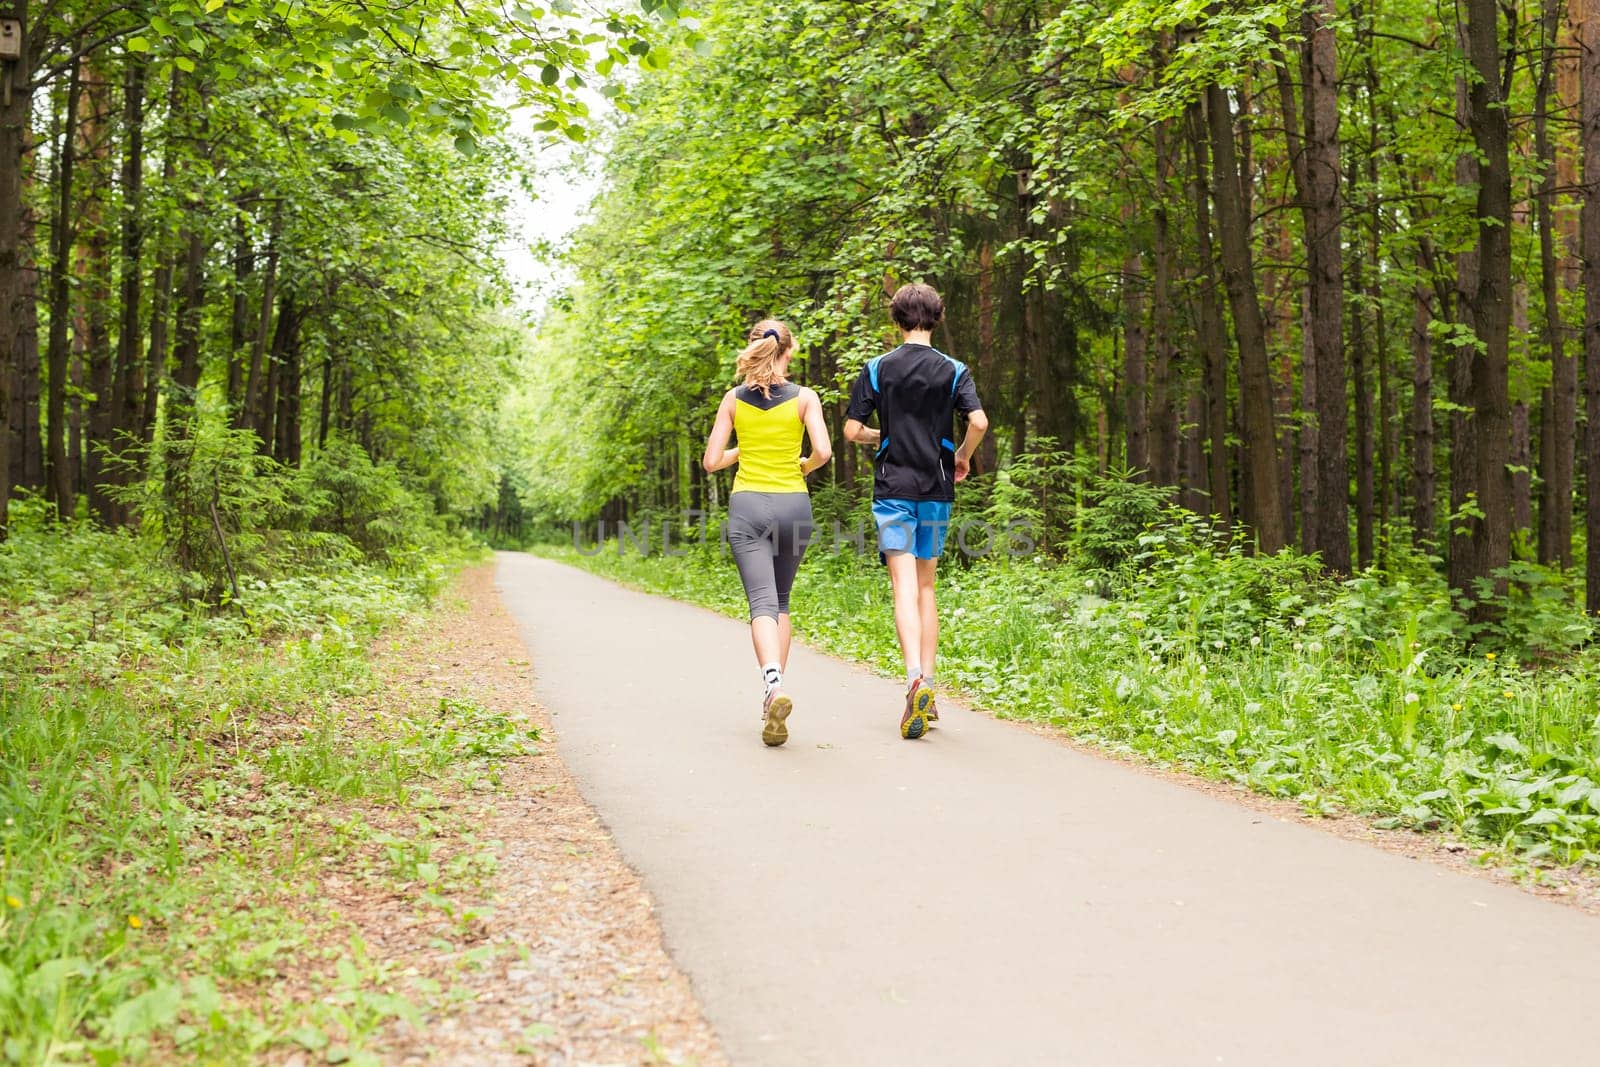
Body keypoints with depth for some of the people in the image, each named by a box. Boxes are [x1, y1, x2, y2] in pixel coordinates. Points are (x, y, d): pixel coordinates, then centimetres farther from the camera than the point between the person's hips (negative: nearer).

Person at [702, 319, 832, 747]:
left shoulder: (734, 399, 3)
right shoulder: (804, 398, -1)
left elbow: (711, 461, 2)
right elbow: (822, 452, -11)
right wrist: (804, 466, 10)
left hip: (747, 505, -1)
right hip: (793, 504, 1)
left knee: (762, 602, -8)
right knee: (781, 601, 17)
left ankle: (774, 686, -32)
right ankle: (774, 692, 16)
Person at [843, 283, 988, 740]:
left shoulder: (877, 368, 0)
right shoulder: (953, 370, 2)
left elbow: (852, 430, -2)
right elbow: (979, 421, -10)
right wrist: (963, 457, 8)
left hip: (893, 486, -2)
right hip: (937, 488, 2)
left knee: (905, 586, -8)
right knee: (926, 586, 13)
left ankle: (915, 680, -29)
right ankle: (928, 691, 13)